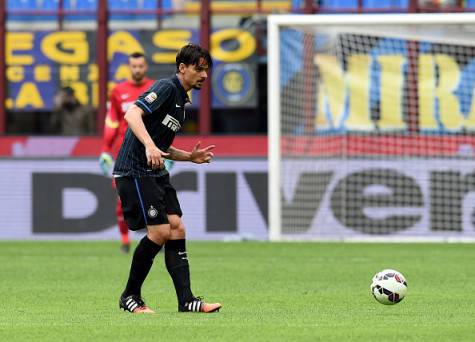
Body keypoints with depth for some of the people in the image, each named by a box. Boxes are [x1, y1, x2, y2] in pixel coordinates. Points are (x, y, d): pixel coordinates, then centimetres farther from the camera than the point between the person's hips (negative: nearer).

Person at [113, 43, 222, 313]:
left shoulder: (181, 100, 20)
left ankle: (186, 300, -2)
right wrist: (150, 146, -37)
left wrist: (190, 157, 13)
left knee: (177, 228, 0)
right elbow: (133, 114, -25)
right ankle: (130, 297, 2)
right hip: (134, 171, -10)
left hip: (156, 173, 10)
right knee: (159, 232, -12)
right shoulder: (166, 88, -10)